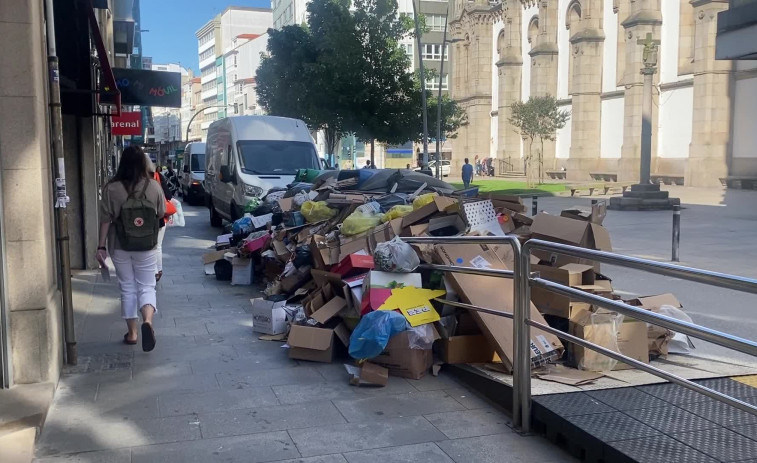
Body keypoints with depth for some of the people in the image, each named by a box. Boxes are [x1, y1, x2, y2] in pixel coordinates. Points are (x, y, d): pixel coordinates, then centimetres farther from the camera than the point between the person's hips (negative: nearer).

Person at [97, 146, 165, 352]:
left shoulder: (111, 189, -10)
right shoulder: (154, 187, -8)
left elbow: (105, 219, -7)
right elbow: (161, 214, 3)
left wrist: (101, 246, 0)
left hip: (120, 248, 0)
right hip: (146, 247, 0)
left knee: (127, 288, 13)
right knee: (147, 287, 10)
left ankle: (131, 333, 19)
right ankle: (147, 320, -17)